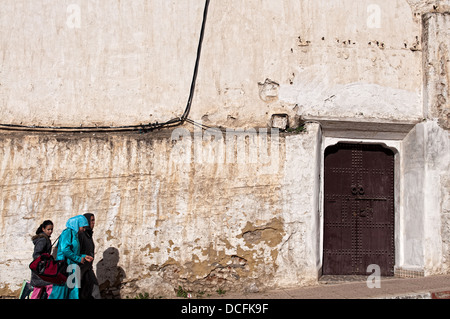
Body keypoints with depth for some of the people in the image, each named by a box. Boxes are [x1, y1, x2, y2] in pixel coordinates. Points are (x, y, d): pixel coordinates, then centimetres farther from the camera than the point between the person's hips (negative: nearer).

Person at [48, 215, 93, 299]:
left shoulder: (74, 234, 18)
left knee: (73, 294, 5)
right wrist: (78, 259, -13)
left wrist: (84, 257, 9)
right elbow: (65, 249, -21)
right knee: (61, 292, -6)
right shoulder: (67, 232, -9)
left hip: (71, 269, 9)